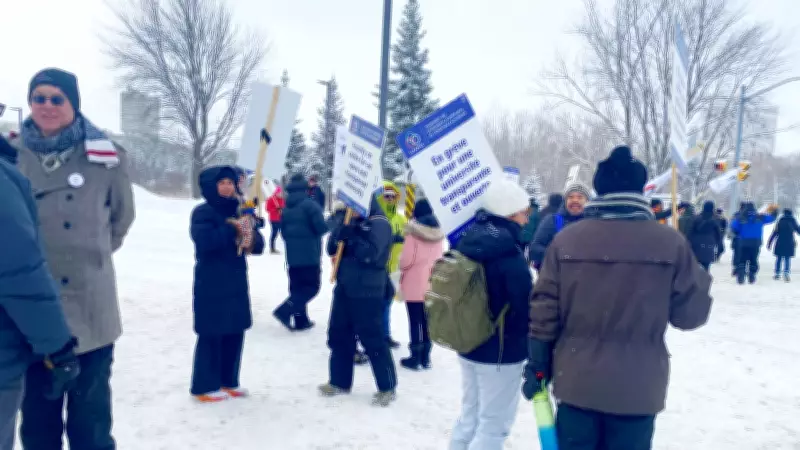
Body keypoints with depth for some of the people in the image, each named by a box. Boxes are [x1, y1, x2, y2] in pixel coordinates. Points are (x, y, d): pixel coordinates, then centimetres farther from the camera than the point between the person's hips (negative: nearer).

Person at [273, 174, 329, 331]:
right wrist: (328, 223, 2)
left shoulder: (286, 208, 11)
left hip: (292, 256, 7)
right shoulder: (310, 204, -13)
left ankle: (300, 320, 13)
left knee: (297, 287, 12)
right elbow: (322, 228, -18)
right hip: (309, 255, -7)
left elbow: (284, 232, 15)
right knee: (312, 286, 0)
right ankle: (285, 311, -14)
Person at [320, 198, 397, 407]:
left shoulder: (379, 223, -11)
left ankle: (387, 387, 11)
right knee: (338, 335, 13)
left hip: (367, 292, -8)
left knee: (372, 339, -2)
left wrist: (350, 234, -17)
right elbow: (332, 248, 5)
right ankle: (340, 381, 28)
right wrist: (343, 227, -11)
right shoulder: (350, 221, 12)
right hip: (344, 287, 8)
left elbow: (369, 253, -23)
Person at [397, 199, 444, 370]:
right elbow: (439, 257, 9)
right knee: (426, 320, 13)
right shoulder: (438, 233, 2)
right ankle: (426, 357, 19)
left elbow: (406, 259, -14)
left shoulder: (414, 231, -15)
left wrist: (402, 267, 6)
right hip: (432, 284, 5)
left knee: (415, 321, 3)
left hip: (414, 285, -5)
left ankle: (415, 357, 9)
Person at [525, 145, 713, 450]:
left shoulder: (567, 239, -6)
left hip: (576, 383, 1)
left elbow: (543, 312, -5)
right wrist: (699, 275, 15)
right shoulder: (670, 242, -10)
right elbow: (691, 314, -3)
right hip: (637, 389, -1)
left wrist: (537, 368, 5)